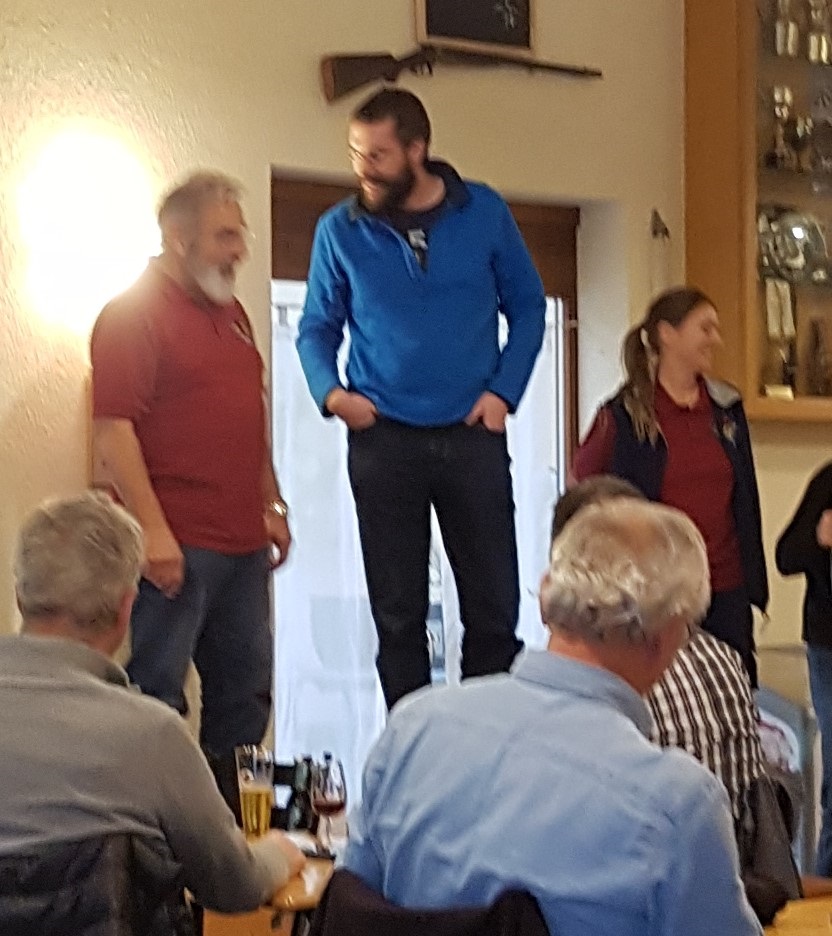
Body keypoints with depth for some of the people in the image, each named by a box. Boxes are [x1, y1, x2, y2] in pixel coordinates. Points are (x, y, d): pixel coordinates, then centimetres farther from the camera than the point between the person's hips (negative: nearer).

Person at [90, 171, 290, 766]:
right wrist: (152, 530, -22)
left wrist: (272, 505, 21)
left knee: (246, 693, 14)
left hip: (244, 542, 9)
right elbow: (113, 431, -17)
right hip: (174, 546, -8)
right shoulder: (132, 313, -10)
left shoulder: (231, 313, 16)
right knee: (155, 698, -3)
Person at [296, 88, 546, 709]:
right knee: (398, 615, 5)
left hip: (473, 437, 0)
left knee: (494, 610, 2)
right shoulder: (341, 230, 1)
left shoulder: (484, 213, 2)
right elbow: (318, 327, 8)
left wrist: (504, 391, -3)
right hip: (384, 441, 0)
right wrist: (330, 390, -11)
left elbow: (527, 305, 9)